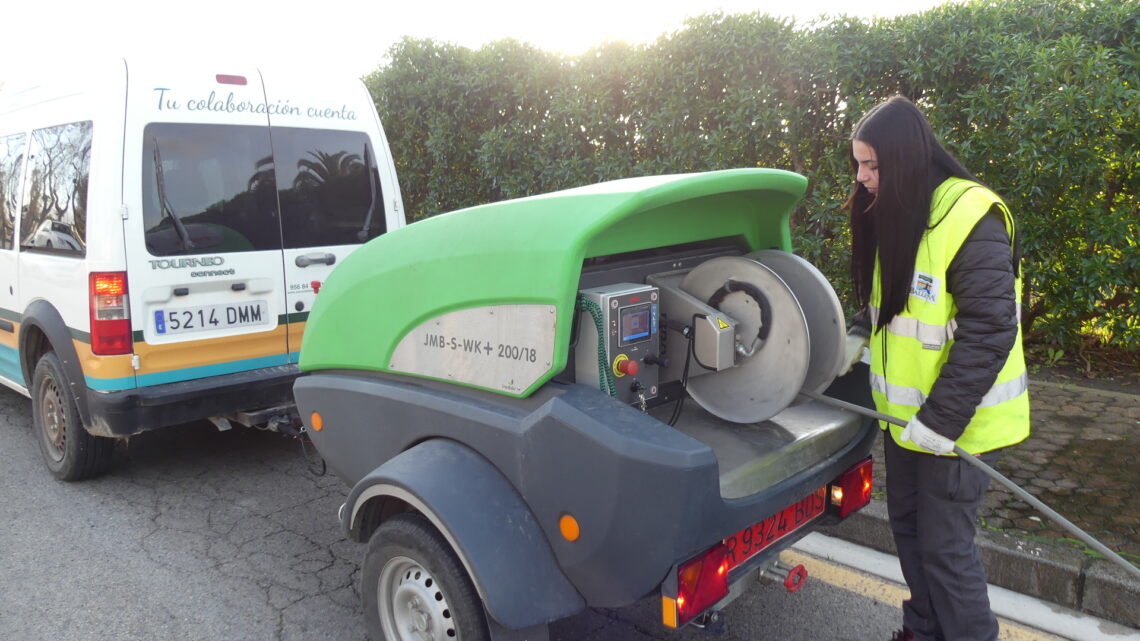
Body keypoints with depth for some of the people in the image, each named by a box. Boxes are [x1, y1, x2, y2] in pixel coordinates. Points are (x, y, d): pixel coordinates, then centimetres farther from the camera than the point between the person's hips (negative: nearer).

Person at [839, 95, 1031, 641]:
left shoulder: (971, 218, -22)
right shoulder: (893, 214, 5)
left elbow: (989, 331, -25)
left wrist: (941, 420, -25)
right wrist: (861, 333, 4)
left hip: (953, 420, -8)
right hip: (904, 412, 9)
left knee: (944, 544, 2)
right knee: (907, 525, 20)